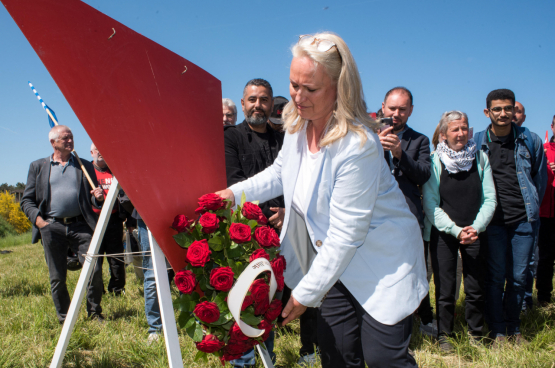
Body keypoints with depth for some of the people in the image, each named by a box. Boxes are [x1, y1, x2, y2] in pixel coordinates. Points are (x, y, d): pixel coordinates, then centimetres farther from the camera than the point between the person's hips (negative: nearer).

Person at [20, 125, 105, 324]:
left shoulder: (85, 166, 15)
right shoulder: (38, 167, 13)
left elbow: (92, 199, 16)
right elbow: (26, 200, 11)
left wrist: (98, 198, -8)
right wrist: (37, 219, -7)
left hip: (80, 225, 0)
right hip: (51, 227, 0)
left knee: (94, 270, -8)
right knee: (57, 277, 4)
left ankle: (94, 312, 13)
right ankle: (64, 319, 19)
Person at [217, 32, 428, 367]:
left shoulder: (358, 145, -29)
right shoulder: (298, 124, -5)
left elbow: (345, 235, -26)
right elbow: (280, 173, 17)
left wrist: (305, 293, -19)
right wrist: (234, 193, 3)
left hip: (383, 261, -7)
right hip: (336, 258, 7)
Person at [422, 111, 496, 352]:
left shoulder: (480, 158, 4)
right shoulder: (435, 161, -4)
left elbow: (490, 198, 2)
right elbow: (430, 205, -6)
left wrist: (476, 227, -12)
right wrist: (456, 231, -14)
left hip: (475, 233, 2)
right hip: (443, 233, -2)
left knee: (476, 288, 4)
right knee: (445, 289, 0)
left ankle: (476, 335, 20)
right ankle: (444, 335, 15)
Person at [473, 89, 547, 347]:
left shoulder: (530, 140, 4)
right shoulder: (476, 142, 1)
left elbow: (540, 177, 15)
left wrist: (531, 207, 12)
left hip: (524, 219, 1)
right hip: (493, 220, -1)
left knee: (518, 277, 7)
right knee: (496, 276, 0)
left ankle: (513, 328, 23)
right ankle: (497, 331, 13)